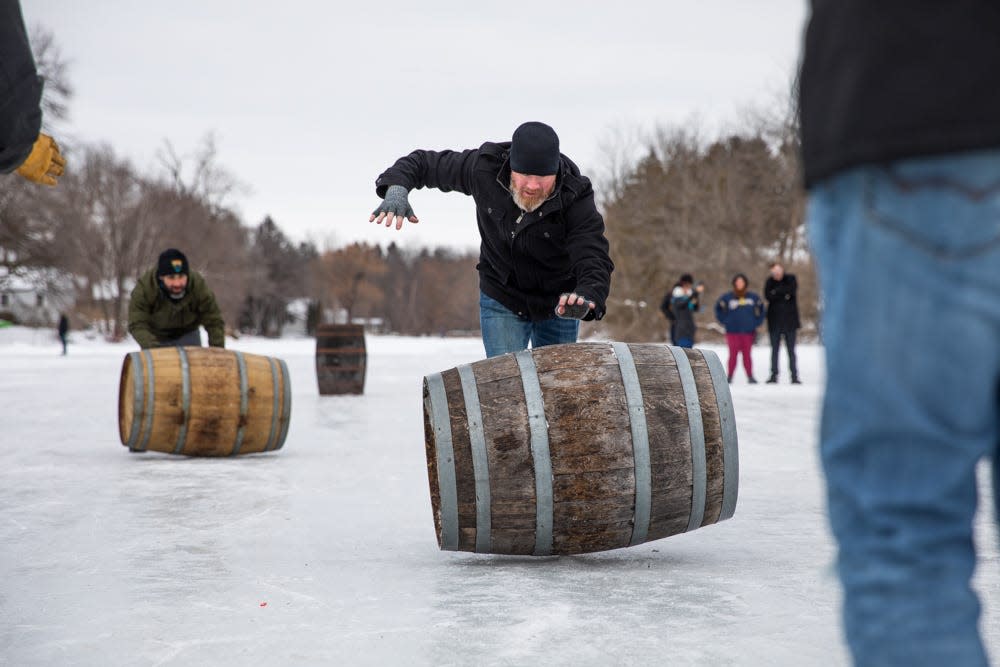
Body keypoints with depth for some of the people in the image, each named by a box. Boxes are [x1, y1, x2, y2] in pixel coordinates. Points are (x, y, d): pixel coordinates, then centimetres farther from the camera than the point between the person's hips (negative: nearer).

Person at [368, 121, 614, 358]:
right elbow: (423, 162, -10)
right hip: (501, 301, 0)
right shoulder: (485, 169, -25)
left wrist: (587, 297, -64)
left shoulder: (575, 198, -31)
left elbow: (594, 260, -41)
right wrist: (396, 186, -33)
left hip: (559, 304, 0)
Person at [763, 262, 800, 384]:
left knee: (791, 350, -1)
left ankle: (794, 376, 0)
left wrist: (776, 292, -11)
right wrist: (784, 295, -14)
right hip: (774, 321, 1)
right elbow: (767, 296, -10)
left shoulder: (790, 278, 3)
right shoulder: (769, 281, 5)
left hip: (789, 320, -1)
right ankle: (774, 375, 9)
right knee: (774, 349, 5)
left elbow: (792, 290, -16)